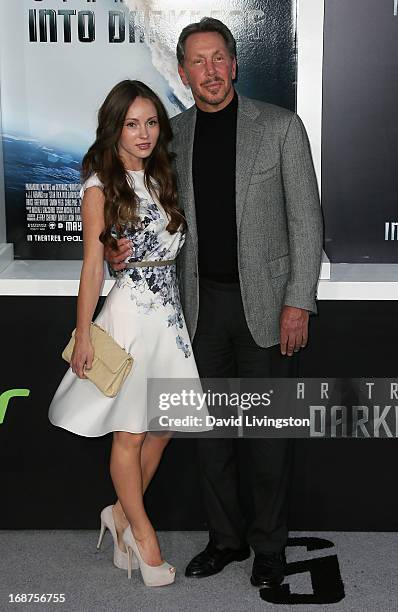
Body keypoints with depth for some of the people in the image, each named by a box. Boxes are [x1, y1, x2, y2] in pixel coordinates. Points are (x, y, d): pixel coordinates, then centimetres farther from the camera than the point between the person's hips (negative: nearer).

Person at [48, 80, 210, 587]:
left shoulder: (161, 177, 12)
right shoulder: (100, 186, -6)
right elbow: (92, 264, -8)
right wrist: (83, 336, -9)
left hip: (169, 312, 7)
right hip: (130, 313, -6)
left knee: (161, 428, 11)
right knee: (130, 434, 5)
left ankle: (122, 513, 30)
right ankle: (141, 531, 21)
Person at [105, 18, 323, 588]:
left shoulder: (280, 126, -3)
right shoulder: (172, 134, 6)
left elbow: (306, 218, -4)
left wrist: (298, 302, -10)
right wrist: (120, 248, -5)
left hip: (264, 301, -3)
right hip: (201, 303, 3)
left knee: (268, 429, 5)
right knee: (211, 428, 12)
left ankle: (269, 544, 23)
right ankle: (226, 537, 29)